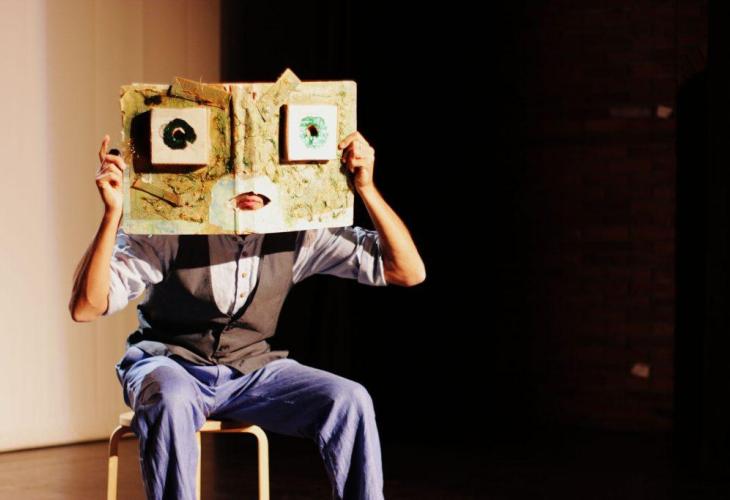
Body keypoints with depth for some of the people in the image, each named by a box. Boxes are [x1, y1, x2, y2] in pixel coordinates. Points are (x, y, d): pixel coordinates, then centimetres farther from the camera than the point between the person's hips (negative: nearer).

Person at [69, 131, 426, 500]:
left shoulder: (297, 230, -10)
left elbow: (409, 272, -10)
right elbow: (85, 307, -23)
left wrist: (366, 188, -22)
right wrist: (112, 214, -35)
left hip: (251, 371, 3)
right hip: (171, 363, -3)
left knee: (348, 400, -22)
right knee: (172, 402, -39)